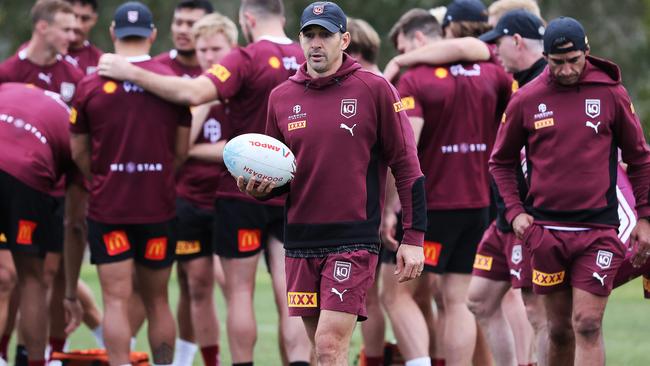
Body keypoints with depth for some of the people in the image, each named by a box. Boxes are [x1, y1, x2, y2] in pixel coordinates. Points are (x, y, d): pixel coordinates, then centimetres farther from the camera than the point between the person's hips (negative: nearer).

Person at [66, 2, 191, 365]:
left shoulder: (90, 86, -4)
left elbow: (79, 152, 5)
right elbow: (182, 150, 5)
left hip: (108, 208, -1)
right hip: (159, 206, 1)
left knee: (116, 300, -2)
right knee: (157, 300, 12)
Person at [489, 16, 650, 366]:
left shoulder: (611, 94, 1)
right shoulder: (526, 100, 3)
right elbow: (501, 161, 14)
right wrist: (514, 211, 2)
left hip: (598, 231, -2)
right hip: (546, 231, 2)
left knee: (587, 326, -9)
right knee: (559, 330, 8)